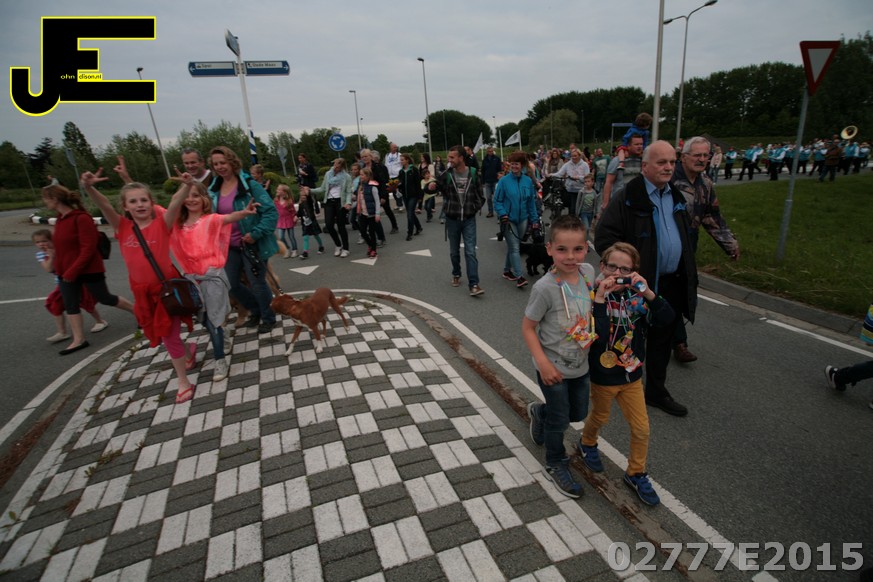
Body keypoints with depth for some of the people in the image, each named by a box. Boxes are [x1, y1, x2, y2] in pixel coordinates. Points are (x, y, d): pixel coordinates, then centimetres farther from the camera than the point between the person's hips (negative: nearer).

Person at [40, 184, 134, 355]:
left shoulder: (81, 218, -18)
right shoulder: (61, 219, 8)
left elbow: (88, 249, -21)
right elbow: (61, 247, 15)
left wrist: (72, 271, -20)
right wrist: (58, 267, 9)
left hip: (88, 270, -8)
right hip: (67, 272, 8)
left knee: (105, 298, 4)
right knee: (70, 304, 6)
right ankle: (79, 340, 13)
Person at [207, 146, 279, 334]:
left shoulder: (249, 185, -13)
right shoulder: (213, 190, 6)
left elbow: (271, 212, -17)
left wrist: (256, 234, -22)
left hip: (251, 245, -6)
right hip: (229, 246, 7)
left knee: (257, 283, 3)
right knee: (231, 284, 13)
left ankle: (268, 318, 25)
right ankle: (256, 311, 36)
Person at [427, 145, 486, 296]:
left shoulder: (473, 174, -4)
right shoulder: (447, 174, -4)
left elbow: (480, 196, 5)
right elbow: (438, 186, 7)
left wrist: (473, 209, -4)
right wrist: (433, 186, -15)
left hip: (469, 220, -1)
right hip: (452, 219, 2)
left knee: (470, 251, -6)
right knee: (454, 251, 13)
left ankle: (474, 284, -7)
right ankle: (456, 275, 36)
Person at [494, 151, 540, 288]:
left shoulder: (528, 181, 2)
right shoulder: (504, 181, -7)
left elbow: (531, 202, 8)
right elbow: (497, 201, -4)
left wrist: (534, 219, 8)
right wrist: (503, 215, -18)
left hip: (522, 219, 4)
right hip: (508, 220, -4)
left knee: (513, 246, 14)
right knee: (514, 248, -8)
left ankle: (507, 271, 30)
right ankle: (519, 277, -9)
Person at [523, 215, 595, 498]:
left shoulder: (588, 271, -8)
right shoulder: (545, 287, -27)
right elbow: (528, 328, -18)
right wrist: (543, 363, -23)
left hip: (581, 365, 6)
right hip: (554, 368, -6)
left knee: (579, 413, 23)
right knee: (559, 420, 12)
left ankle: (539, 412, 52)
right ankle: (556, 465, 40)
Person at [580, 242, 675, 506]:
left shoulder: (636, 297, -8)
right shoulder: (593, 296, -19)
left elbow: (666, 317, -21)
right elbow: (596, 335, -32)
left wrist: (647, 292, -33)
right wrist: (600, 300, -38)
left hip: (632, 375, 3)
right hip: (603, 376, -3)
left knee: (641, 428, 11)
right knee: (600, 417, 21)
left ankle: (636, 474, 34)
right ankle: (587, 443, 53)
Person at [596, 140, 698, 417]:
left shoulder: (676, 196, 10)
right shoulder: (628, 197, -13)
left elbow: (685, 235, 22)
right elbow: (604, 238, -19)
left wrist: (688, 276, 17)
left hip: (673, 284, 7)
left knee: (663, 340, 16)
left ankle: (656, 391, 32)